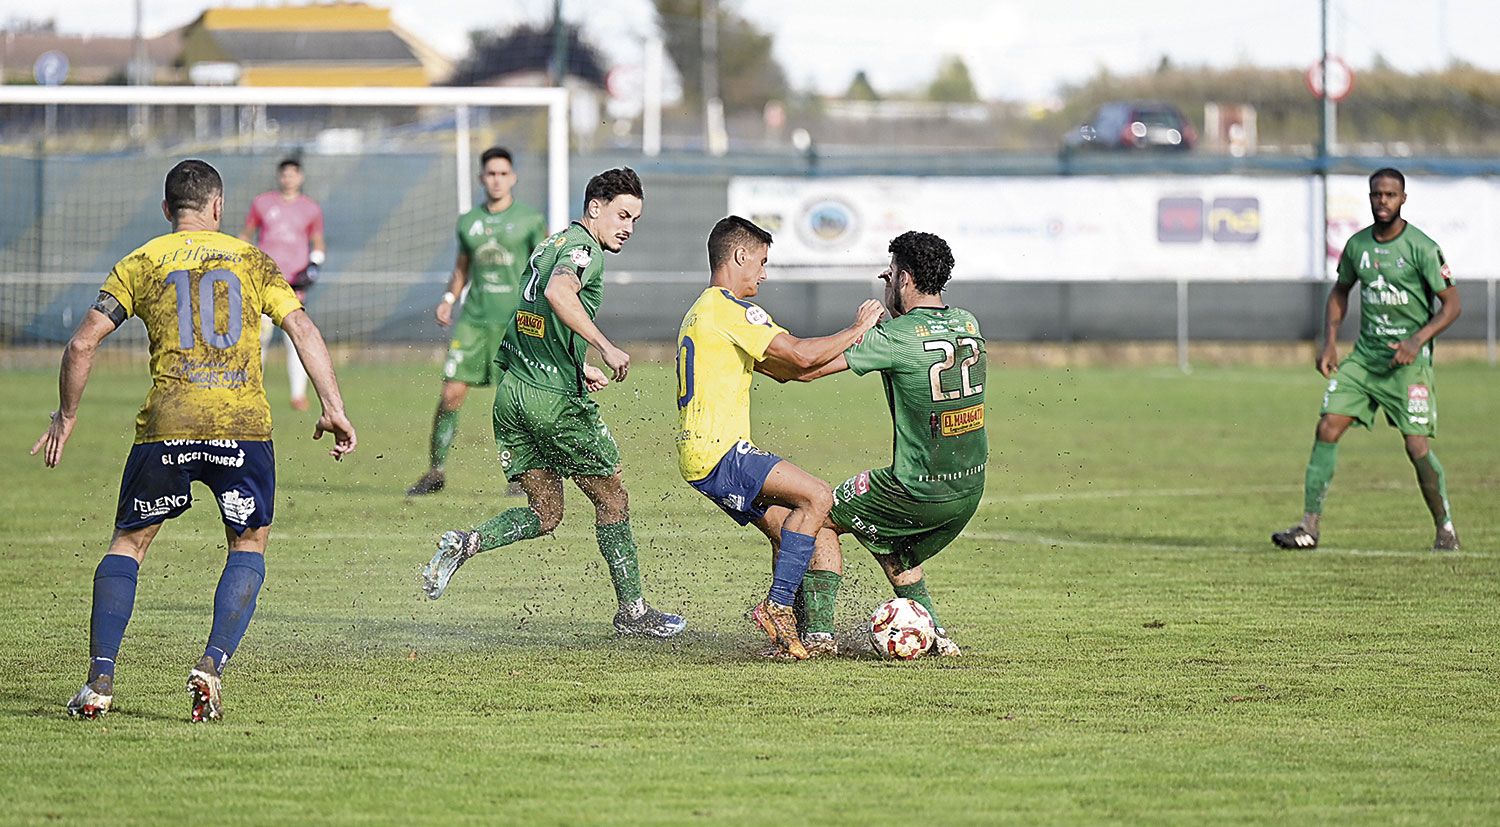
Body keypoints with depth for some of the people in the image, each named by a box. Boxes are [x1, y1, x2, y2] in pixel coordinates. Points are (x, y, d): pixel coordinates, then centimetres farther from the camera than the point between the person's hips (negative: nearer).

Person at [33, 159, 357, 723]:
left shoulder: (140, 264, 11)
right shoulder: (252, 260, 13)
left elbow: (82, 344, 6)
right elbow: (302, 328, 3)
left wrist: (66, 416, 18)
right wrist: (333, 407, 4)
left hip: (167, 428, 0)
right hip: (244, 424, 0)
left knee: (128, 543, 15)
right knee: (249, 546, 17)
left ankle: (100, 679, 3)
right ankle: (212, 664, -3)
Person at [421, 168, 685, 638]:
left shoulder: (551, 245, 18)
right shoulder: (584, 247, -11)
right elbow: (558, 291, -33)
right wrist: (606, 347, -34)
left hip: (513, 393, 8)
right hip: (555, 400, -8)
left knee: (544, 514, 12)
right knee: (612, 499, 7)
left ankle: (464, 544, -9)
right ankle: (633, 612, 12)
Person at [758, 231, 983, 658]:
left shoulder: (898, 336, -17)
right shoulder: (967, 323, 2)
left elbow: (807, 367, -13)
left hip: (920, 490, -7)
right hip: (971, 488, 7)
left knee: (821, 516, 14)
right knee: (893, 551, 32)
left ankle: (817, 632, 9)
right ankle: (933, 634, 22)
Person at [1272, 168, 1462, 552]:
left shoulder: (1422, 248, -10)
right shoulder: (1357, 245, 5)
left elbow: (1452, 304, -6)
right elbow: (1341, 290, 22)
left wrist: (1418, 340, -19)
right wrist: (1330, 342, 11)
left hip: (1409, 361, -5)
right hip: (1365, 354, 5)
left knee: (1417, 447, -11)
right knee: (1327, 429, -7)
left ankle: (1445, 530, 8)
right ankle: (1309, 526, -3)